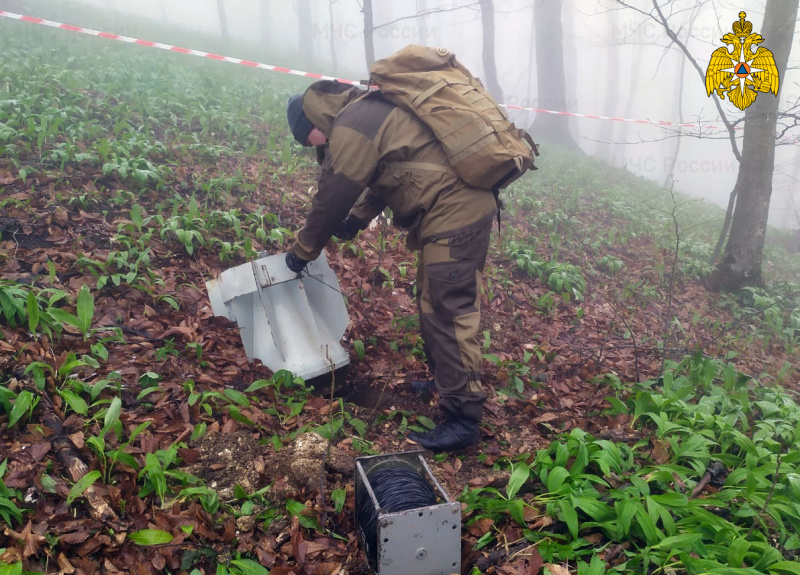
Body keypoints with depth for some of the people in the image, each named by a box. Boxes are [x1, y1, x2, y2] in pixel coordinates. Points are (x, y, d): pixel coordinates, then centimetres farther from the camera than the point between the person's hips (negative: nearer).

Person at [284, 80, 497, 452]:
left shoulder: (350, 127, -12)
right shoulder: (372, 111, 20)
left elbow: (331, 199, -7)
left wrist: (301, 252, 6)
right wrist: (357, 219, 18)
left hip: (454, 215, -10)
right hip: (468, 205, 10)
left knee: (449, 313, -9)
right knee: (433, 302, 19)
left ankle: (463, 419, -4)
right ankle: (444, 382, 32)